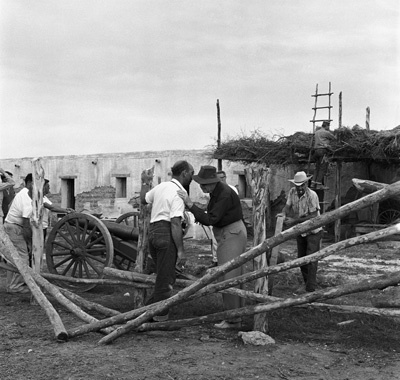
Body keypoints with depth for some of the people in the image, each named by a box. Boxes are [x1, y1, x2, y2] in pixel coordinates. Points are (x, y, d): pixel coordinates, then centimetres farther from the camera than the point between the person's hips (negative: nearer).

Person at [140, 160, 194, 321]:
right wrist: (180, 250, -19)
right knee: (165, 278, -1)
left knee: (165, 276, 19)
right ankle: (160, 317, 5)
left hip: (153, 231, 9)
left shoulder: (161, 186, 13)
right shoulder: (178, 194, -12)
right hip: (166, 234, -9)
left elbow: (143, 199, 31)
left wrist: (144, 183, 48)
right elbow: (175, 223, -20)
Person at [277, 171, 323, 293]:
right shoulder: (292, 192, -8)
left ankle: (310, 289, -5)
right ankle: (307, 284, 28)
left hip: (313, 231, -6)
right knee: (301, 258, 13)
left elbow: (313, 216, -24)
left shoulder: (312, 195, -24)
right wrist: (283, 213, -32)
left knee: (311, 260, -9)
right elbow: (288, 206, -8)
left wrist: (294, 221, -28)